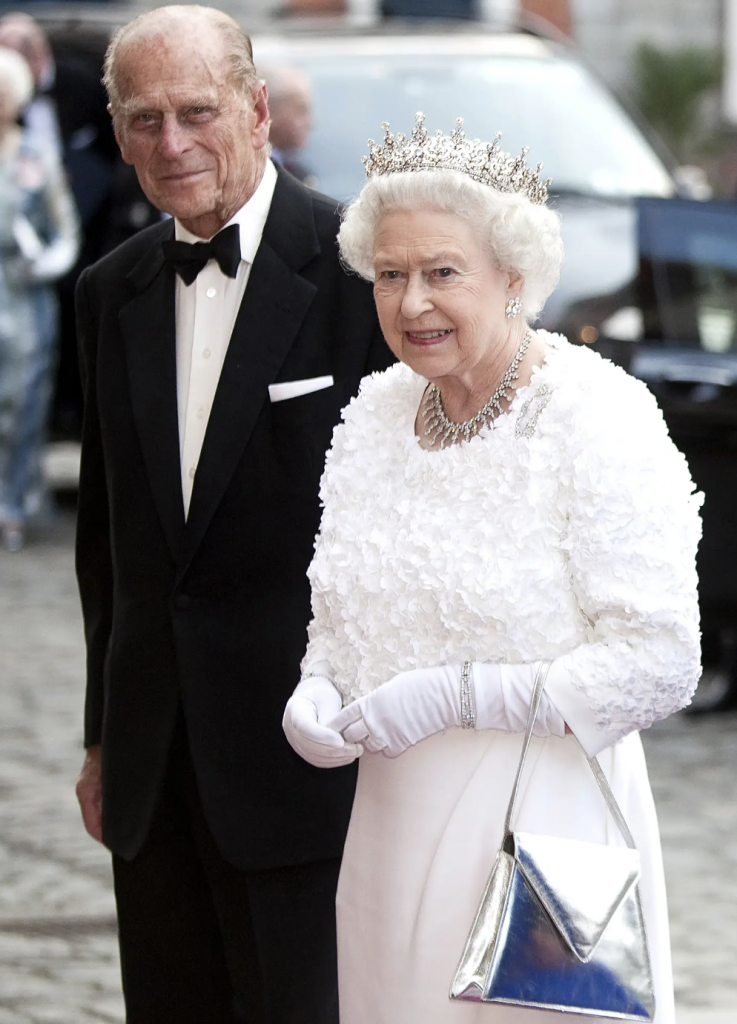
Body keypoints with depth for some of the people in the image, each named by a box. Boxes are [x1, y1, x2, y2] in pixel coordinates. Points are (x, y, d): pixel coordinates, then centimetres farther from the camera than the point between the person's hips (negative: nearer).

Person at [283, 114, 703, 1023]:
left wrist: (456, 695, -19)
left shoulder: (598, 419, -13)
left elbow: (659, 663, -16)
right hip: (396, 823, 6)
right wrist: (316, 696, -3)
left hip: (544, 826, -6)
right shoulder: (376, 412, 7)